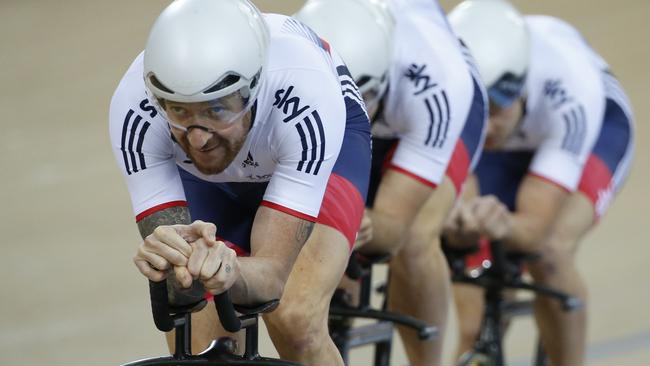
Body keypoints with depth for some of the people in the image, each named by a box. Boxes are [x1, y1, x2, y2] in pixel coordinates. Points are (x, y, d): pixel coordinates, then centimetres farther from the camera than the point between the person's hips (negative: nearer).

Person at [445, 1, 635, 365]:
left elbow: (535, 227, -44)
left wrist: (503, 226, -67)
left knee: (549, 252, -30)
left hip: (595, 128, -2)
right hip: (507, 144, 2)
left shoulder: (569, 91, -42)